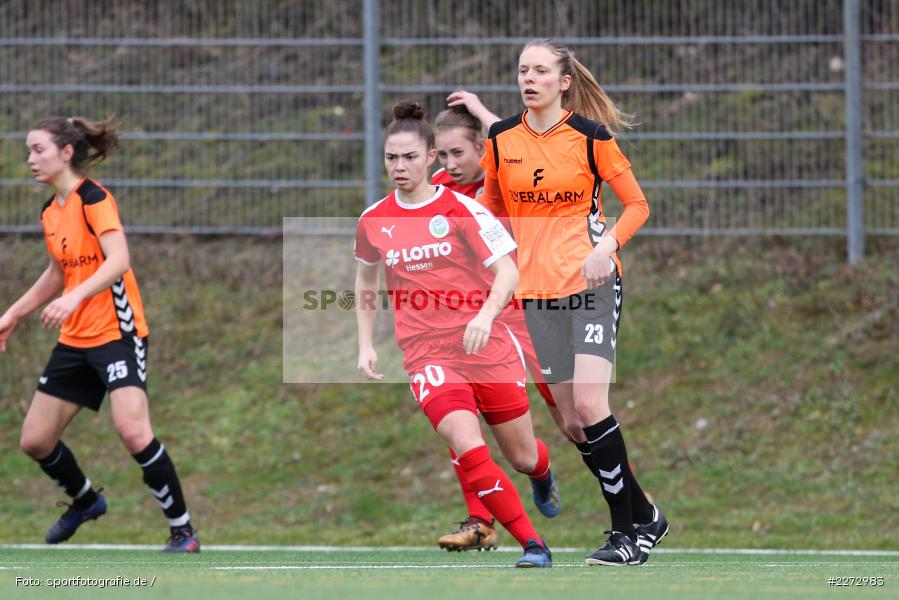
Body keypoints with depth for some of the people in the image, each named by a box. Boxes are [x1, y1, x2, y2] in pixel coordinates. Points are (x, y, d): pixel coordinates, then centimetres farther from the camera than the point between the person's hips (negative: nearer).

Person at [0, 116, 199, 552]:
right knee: (35, 440, 8)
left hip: (116, 332, -8)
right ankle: (85, 502, 37)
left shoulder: (94, 199, -13)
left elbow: (118, 261, -27)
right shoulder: (50, 212, 11)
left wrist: (75, 298, -39)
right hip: (74, 338, 8)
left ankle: (183, 532, -12)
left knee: (133, 431, -24)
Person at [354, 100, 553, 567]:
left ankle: (544, 477, 50)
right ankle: (532, 544, -15)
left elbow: (507, 269, -7)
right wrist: (366, 344, 16)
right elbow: (365, 285, 23)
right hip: (427, 354, 1)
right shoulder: (373, 222, 5)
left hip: (487, 348, -1)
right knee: (468, 446, -24)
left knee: (523, 458, 10)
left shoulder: (461, 209, -4)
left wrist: (486, 315, -25)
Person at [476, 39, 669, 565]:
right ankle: (643, 517, 17)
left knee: (589, 404, -18)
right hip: (537, 292, 5)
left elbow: (638, 204, 0)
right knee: (571, 420, 3)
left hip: (592, 283, -5)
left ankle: (629, 528, -8)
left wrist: (607, 244, -17)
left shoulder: (591, 136, -6)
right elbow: (491, 203, 20)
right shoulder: (502, 139, 5)